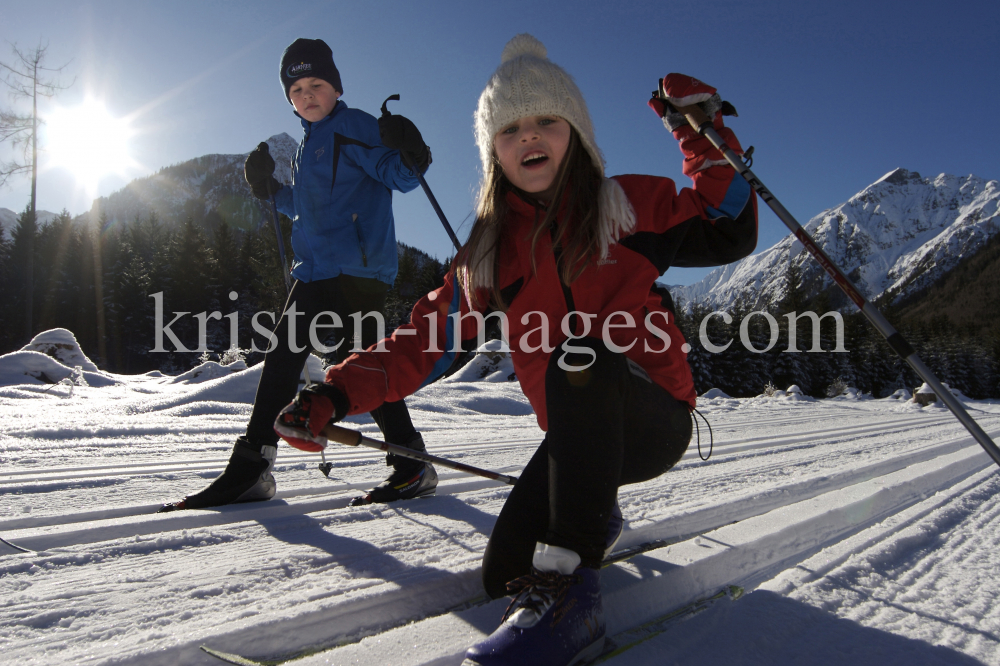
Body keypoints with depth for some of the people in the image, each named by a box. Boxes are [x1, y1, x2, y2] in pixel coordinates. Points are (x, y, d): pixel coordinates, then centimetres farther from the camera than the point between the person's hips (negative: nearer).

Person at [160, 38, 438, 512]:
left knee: (358, 365, -11)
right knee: (281, 357, 7)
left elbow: (401, 177, -10)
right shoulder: (309, 143, 24)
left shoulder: (353, 126, -1)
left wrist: (408, 154, -30)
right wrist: (269, 188, 19)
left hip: (358, 268, -9)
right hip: (316, 271, 9)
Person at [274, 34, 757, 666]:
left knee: (580, 356, -35)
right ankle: (593, 514, 26)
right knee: (503, 573, -7)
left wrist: (703, 134, -8)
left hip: (654, 419, -3)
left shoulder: (632, 205, 1)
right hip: (577, 436, 4)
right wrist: (338, 394, -9)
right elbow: (429, 339, 3)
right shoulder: (491, 247, 7)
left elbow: (730, 235, 0)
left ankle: (570, 589, -35)